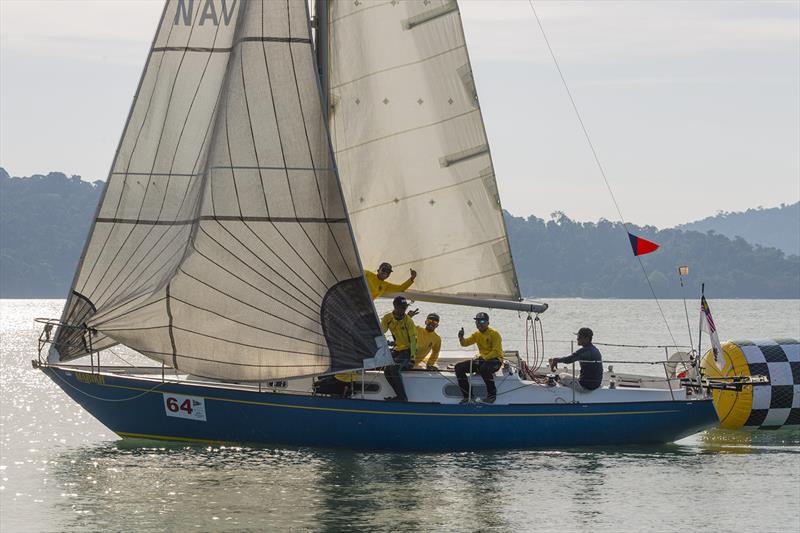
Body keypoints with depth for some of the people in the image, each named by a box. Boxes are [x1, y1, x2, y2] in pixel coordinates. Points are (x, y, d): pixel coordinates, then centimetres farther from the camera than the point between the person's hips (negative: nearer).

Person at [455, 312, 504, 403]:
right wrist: (461, 337, -13)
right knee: (459, 367, -8)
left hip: (495, 360, -7)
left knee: (484, 368, -43)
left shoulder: (494, 334, -9)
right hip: (482, 359, 7)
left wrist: (484, 358, -29)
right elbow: (465, 343, 10)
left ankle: (492, 394, -23)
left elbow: (496, 351, -17)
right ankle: (467, 395, -5)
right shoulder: (477, 334, 13)